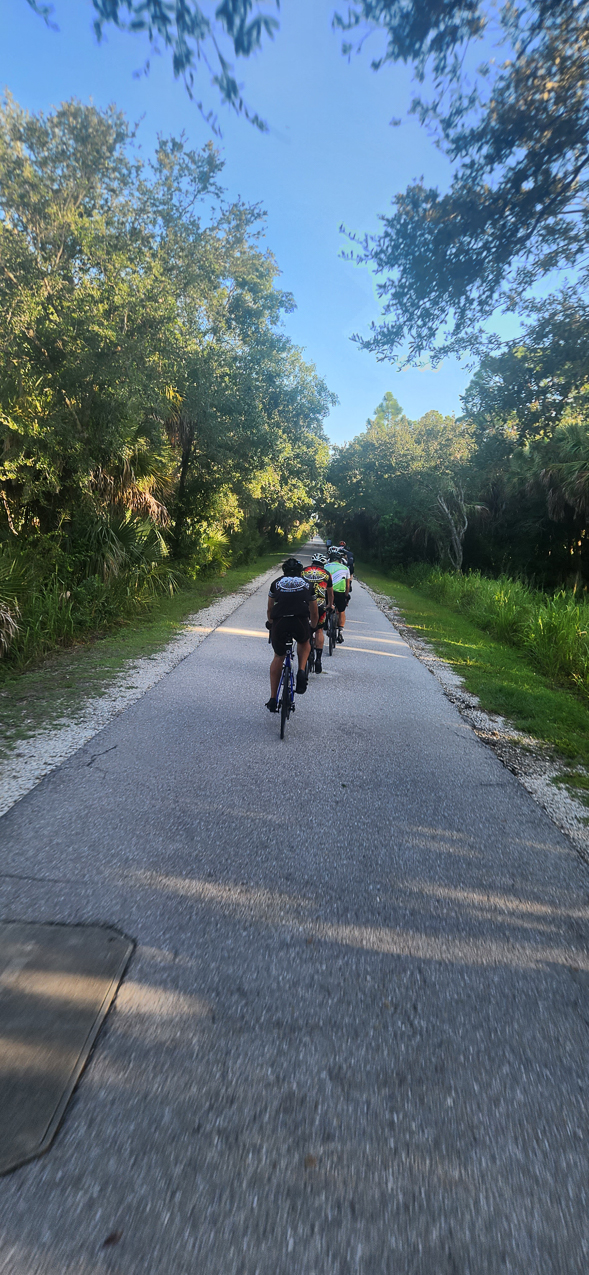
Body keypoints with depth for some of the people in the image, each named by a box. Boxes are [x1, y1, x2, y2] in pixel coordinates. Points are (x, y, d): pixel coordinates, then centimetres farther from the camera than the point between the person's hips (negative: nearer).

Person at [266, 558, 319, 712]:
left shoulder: (276, 583, 24)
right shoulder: (307, 585, 24)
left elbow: (270, 610, 36)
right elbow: (314, 614, 34)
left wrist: (270, 623, 57)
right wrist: (313, 627, 55)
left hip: (279, 624, 1)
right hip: (301, 623, 0)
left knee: (278, 657, 21)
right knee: (304, 642, 34)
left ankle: (273, 699, 21)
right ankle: (301, 671, 10)